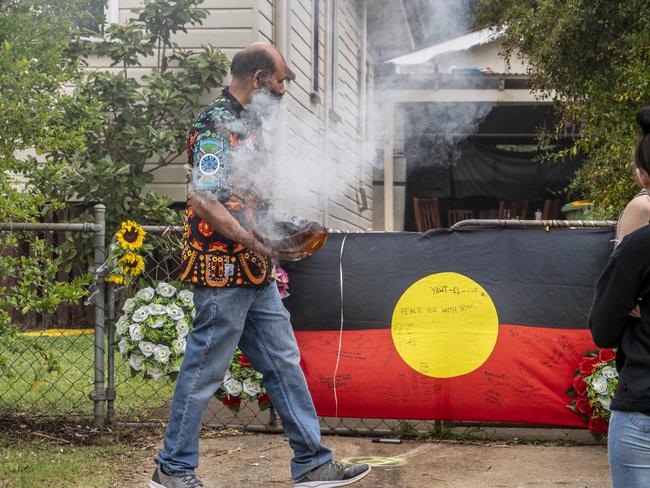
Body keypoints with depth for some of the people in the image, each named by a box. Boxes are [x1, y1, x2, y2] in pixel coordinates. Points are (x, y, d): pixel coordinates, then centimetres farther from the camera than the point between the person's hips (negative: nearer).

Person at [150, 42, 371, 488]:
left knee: (285, 365, 11)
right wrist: (256, 242, -24)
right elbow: (204, 201, -23)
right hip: (223, 271, -10)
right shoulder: (216, 125, -15)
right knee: (204, 372, 0)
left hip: (257, 274, 10)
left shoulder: (249, 124, 15)